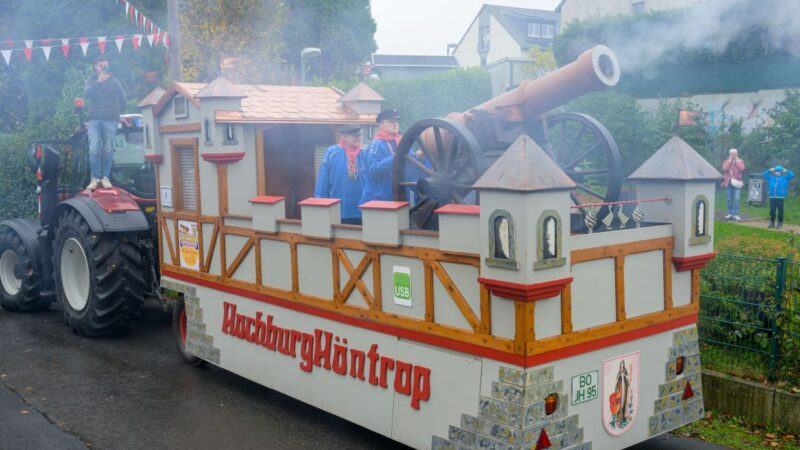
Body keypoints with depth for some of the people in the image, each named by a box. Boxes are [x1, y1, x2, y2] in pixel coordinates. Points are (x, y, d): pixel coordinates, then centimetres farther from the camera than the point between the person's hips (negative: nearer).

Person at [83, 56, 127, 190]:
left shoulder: (114, 82, 12)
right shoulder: (91, 81, 14)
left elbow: (123, 101, 12)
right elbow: (86, 93, -7)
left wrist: (116, 111, 10)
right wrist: (98, 81, -16)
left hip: (110, 120, 0)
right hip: (94, 120, 0)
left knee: (108, 150, -3)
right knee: (94, 150, -10)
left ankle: (105, 177, 2)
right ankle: (95, 178, -8)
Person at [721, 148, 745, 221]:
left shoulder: (740, 161, 10)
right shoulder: (726, 161, 10)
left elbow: (742, 169, -8)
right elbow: (725, 169, -9)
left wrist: (737, 161, -5)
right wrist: (730, 161, -6)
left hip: (737, 182, -1)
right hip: (728, 183, 1)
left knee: (736, 199, -10)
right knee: (729, 199, 2)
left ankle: (735, 214, -8)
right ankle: (730, 213, 11)